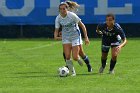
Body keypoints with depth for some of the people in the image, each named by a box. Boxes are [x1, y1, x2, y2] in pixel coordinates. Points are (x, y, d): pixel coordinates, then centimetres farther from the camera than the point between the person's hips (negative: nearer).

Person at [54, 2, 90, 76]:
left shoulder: (72, 15, -17)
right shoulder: (58, 18, -6)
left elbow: (82, 26, -10)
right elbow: (56, 30, 3)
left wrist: (86, 37, -14)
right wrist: (55, 37, -21)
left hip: (75, 37, -3)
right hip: (65, 38, 3)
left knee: (75, 57, -10)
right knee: (67, 57, -9)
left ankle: (78, 59, 28)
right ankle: (73, 72, 9)